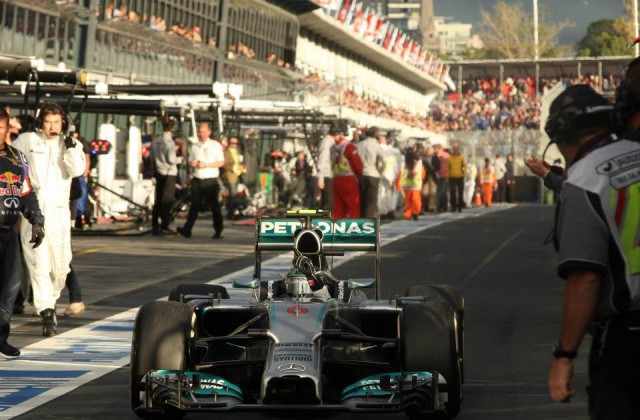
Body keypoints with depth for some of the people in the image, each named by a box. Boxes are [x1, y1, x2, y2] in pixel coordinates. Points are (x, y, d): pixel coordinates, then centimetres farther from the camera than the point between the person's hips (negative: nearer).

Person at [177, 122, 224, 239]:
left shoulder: (216, 145, 1)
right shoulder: (194, 146, 14)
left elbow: (221, 162, -4)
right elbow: (190, 161, 20)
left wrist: (206, 165, -15)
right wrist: (193, 163, -5)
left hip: (211, 181, -3)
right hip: (197, 180, 3)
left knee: (214, 206, 3)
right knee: (194, 205, 0)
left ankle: (218, 231, 12)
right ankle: (187, 230, -4)